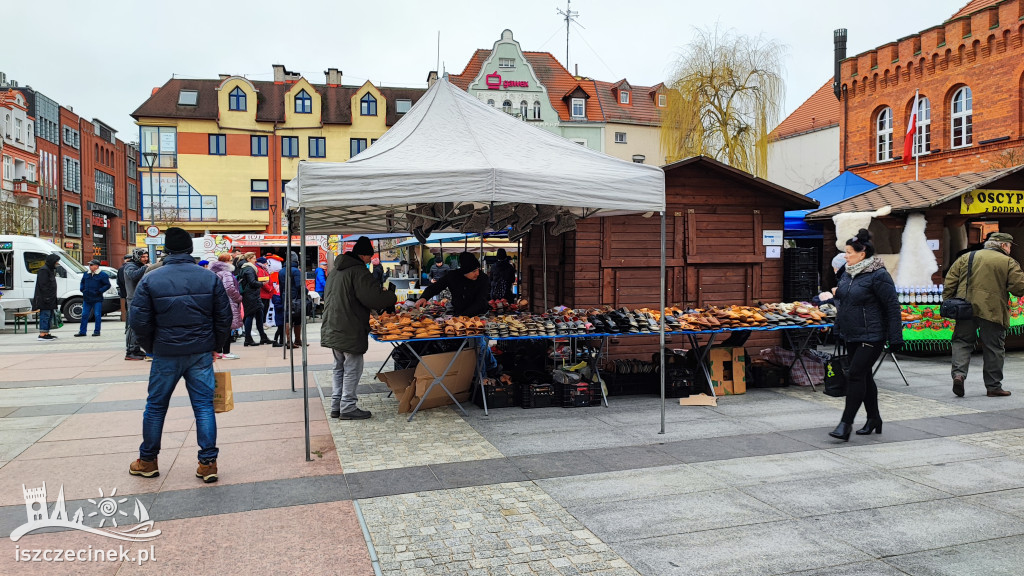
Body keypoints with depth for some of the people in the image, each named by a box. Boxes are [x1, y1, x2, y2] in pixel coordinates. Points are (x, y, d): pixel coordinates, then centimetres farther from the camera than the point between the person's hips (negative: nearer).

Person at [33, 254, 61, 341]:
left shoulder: (50, 270, 20)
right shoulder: (43, 270, -13)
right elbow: (43, 285, -19)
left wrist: (52, 297, 21)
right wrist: (46, 297, -24)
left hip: (50, 299, 11)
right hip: (44, 298, -11)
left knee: (49, 316, 12)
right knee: (45, 315, -10)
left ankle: (46, 333, 17)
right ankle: (42, 335, -10)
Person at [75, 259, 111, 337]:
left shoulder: (102, 275, -5)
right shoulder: (86, 274, 12)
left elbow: (107, 285, -6)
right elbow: (82, 283, 26)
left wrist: (99, 291, -14)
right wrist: (82, 289, 9)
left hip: (97, 299, -5)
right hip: (86, 299, 5)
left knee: (97, 315, -2)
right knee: (84, 315, 7)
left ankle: (97, 331, 7)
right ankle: (82, 331, 13)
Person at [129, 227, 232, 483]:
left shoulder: (151, 280, -6)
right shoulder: (210, 278, -2)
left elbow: (139, 321, -4)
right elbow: (224, 318, 1)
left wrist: (151, 347, 11)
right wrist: (214, 345, 13)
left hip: (166, 354, -1)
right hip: (201, 354, 1)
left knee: (156, 407, 14)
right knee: (204, 406, 5)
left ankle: (148, 461, 27)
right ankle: (208, 462, 4)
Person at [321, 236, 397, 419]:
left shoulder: (335, 272, 16)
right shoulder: (358, 271, -15)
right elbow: (374, 298, -23)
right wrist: (391, 296, -4)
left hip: (333, 329, 9)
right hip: (350, 332, -9)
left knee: (340, 368, 16)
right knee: (352, 370, -1)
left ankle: (336, 407, 21)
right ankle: (348, 408, 3)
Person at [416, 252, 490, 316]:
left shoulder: (483, 278, -12)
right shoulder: (453, 276, -4)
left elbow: (480, 302, -19)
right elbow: (434, 287, 6)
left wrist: (463, 315, -30)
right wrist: (423, 297, -16)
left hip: (477, 316, -3)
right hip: (456, 314, 3)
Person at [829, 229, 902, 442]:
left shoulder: (878, 276, -15)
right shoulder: (848, 274, 10)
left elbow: (892, 306, -15)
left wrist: (895, 338, -16)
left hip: (871, 337, -9)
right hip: (852, 336, 9)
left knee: (856, 375, -12)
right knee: (864, 376, 15)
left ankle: (846, 423, -9)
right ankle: (874, 419, 28)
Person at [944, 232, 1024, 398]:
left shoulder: (966, 257, 10)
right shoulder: (1009, 263, 1)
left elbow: (950, 281, 7)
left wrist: (947, 302, 11)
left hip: (966, 309, 2)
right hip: (993, 312, -2)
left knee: (962, 342, 9)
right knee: (994, 348, 7)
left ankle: (959, 373, -13)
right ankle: (993, 386, 13)